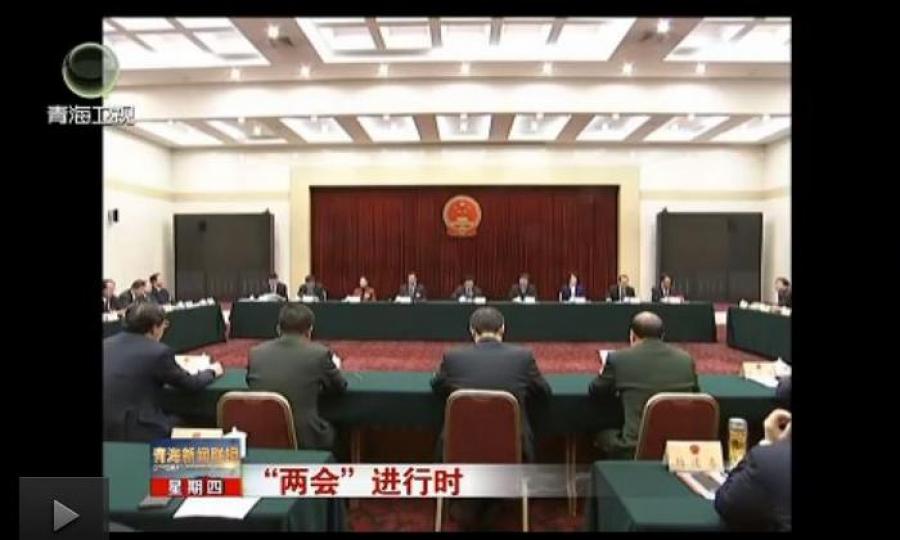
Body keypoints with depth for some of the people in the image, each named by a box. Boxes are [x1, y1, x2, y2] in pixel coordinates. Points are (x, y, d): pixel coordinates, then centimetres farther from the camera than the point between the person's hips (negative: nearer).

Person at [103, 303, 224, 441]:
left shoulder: (106, 344, 3)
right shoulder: (159, 351, -13)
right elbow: (190, 384, -2)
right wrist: (212, 371, 18)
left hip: (106, 430, 6)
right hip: (136, 432, -6)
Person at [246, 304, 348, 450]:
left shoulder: (256, 352, 0)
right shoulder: (319, 353, -9)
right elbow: (340, 387, 6)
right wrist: (333, 367, 27)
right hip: (305, 441, -4)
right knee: (332, 431, 28)